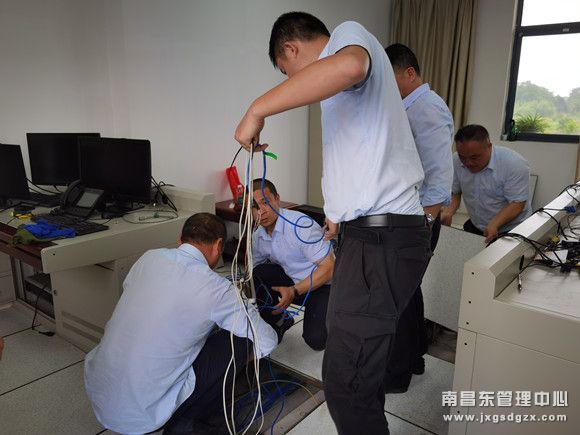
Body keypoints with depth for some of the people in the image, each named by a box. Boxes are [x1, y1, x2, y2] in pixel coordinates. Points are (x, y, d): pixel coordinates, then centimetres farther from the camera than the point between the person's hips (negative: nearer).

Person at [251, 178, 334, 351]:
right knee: (258, 276, -22)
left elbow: (328, 267, -24)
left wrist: (294, 292, -26)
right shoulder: (258, 237, -1)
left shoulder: (301, 224, -24)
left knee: (316, 339, -27)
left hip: (322, 285, -5)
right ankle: (277, 323, 2)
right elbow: (254, 271, 8)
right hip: (292, 280, 6)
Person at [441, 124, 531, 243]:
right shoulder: (456, 161, -8)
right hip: (475, 227, 3)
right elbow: (454, 193, 1)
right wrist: (448, 212, -19)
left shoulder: (514, 164, -20)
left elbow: (517, 203, -20)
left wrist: (494, 224, -35)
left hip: (511, 230, -3)